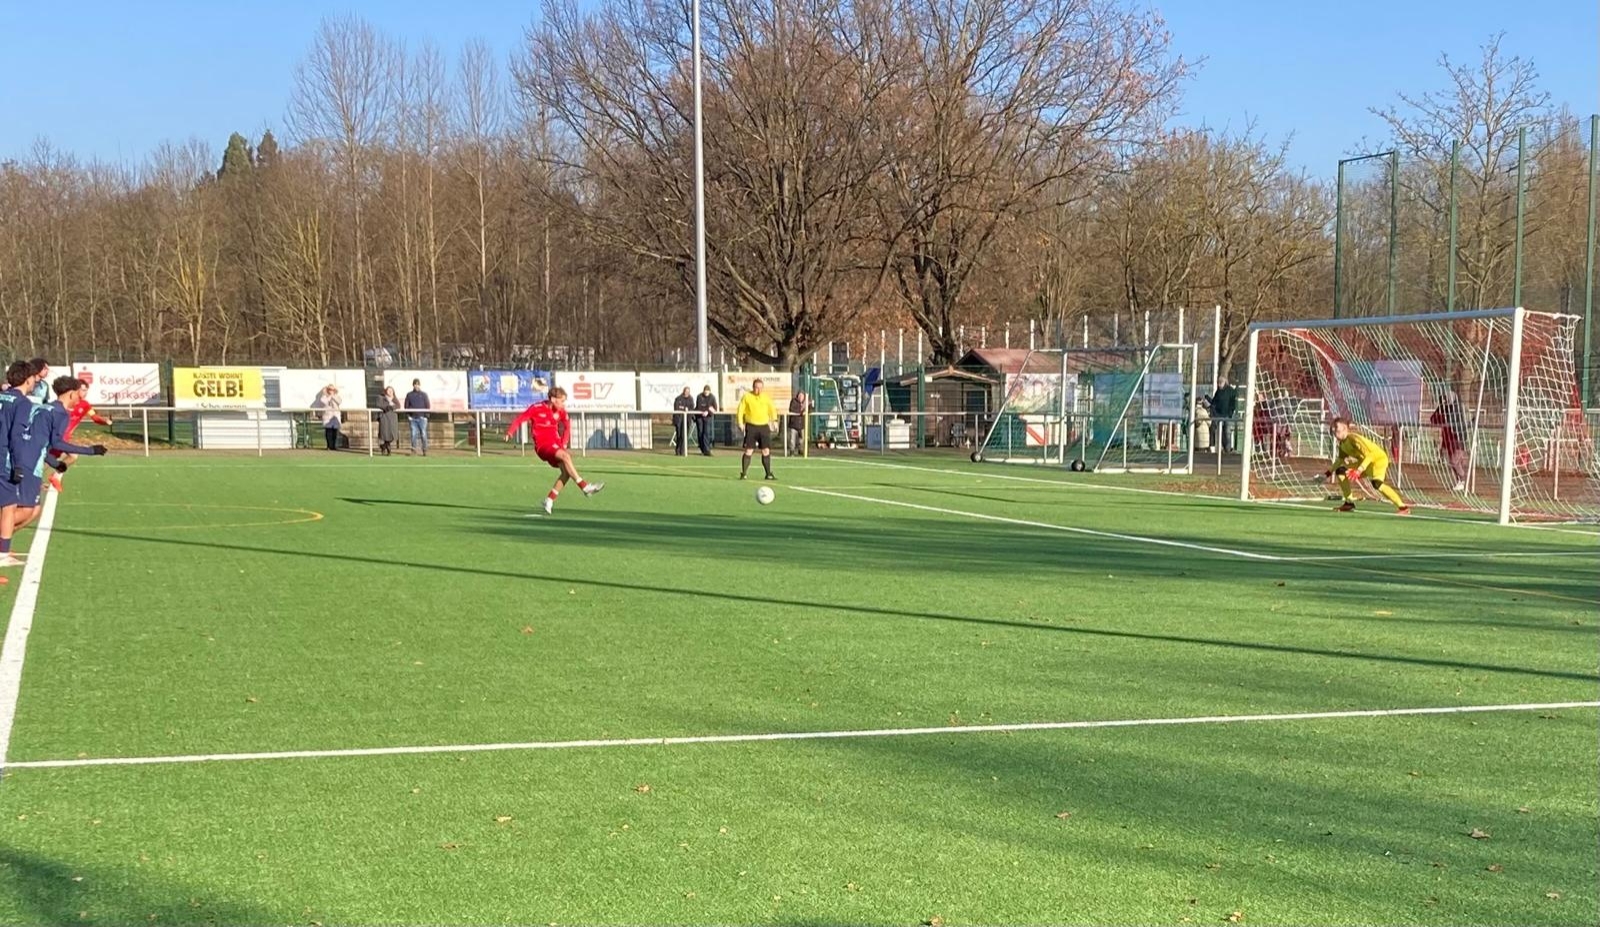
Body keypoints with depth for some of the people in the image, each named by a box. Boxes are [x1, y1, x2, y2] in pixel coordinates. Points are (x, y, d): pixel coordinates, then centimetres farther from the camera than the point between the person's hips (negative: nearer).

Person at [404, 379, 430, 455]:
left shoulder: (424, 394, 7)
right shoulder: (409, 395, 10)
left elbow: (428, 406, 7)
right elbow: (406, 406, 12)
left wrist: (426, 415, -4)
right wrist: (408, 415, 0)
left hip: (422, 417, -1)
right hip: (413, 417, 1)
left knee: (423, 434, -3)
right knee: (413, 434, -3)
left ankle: (425, 450, 3)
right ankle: (413, 450, 2)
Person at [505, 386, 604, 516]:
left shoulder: (561, 411, 4)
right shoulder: (536, 408, -11)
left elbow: (567, 425, 17)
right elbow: (520, 419, -9)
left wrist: (564, 443, 6)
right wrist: (510, 432, -23)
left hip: (556, 444, 6)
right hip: (542, 445, -6)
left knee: (567, 470, -10)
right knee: (565, 456, -29)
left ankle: (549, 500, 2)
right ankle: (585, 487, -30)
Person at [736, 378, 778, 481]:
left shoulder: (766, 397, 8)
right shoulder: (746, 397, 0)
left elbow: (772, 410, 16)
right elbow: (740, 410, 0)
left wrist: (774, 421, 6)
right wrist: (740, 423, -8)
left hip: (764, 426, 3)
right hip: (751, 426, -3)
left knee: (766, 451, 2)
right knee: (748, 451, -6)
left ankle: (768, 474, 11)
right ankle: (743, 473, 0)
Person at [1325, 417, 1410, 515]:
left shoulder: (1353, 439, -28)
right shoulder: (1342, 443, 0)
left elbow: (1369, 455, -36)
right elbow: (1341, 459, 19)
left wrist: (1359, 471, -45)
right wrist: (1330, 472, 15)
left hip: (1379, 459, -9)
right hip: (1364, 460, 9)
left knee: (1376, 483, -34)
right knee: (1340, 471, 2)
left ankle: (1403, 507, -31)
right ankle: (1349, 503, 10)